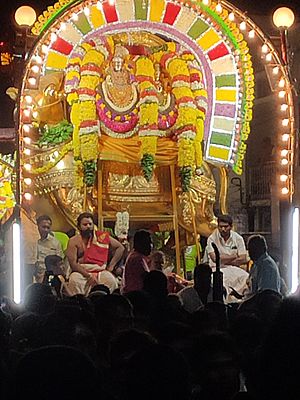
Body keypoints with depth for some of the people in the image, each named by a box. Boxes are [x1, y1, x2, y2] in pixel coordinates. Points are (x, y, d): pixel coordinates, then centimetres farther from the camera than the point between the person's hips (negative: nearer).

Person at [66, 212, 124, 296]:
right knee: (74, 280, -35)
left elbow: (120, 248, 17)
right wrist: (88, 276, -20)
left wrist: (111, 265, 5)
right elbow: (73, 263, -8)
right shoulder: (74, 241, 2)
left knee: (111, 281, -31)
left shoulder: (102, 236, 9)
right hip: (81, 271, -1)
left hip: (100, 271, 1)